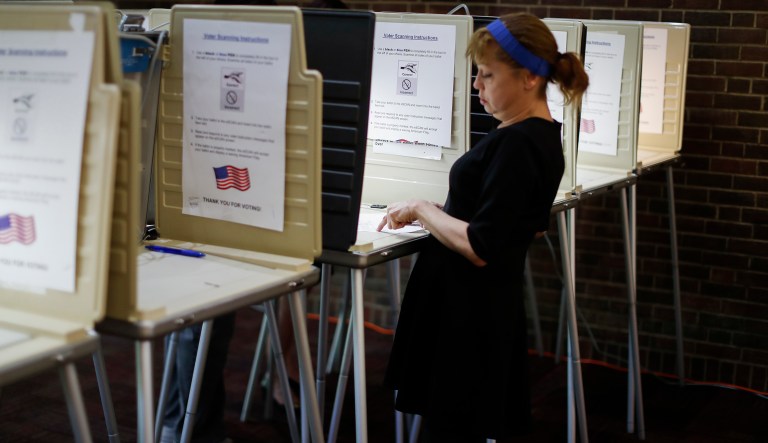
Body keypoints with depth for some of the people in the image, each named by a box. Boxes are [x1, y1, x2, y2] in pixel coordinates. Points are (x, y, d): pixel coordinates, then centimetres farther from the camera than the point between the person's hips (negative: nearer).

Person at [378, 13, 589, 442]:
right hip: (487, 300, 10)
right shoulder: (543, 135, 8)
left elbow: (480, 249, -25)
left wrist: (421, 209, -13)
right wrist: (442, 210, 15)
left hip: (465, 304, -10)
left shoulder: (517, 144, -22)